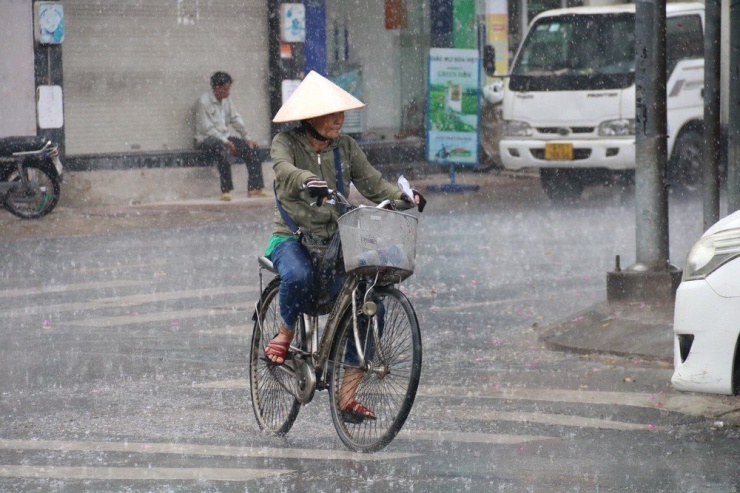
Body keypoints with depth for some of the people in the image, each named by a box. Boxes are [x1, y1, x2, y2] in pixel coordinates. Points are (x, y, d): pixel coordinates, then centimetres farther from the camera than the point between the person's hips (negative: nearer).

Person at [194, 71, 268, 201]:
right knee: (222, 149, -39)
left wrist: (246, 138, 5)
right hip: (206, 139, -8)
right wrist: (225, 142, -21)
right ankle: (225, 191, -39)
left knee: (251, 148, -6)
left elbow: (236, 119, 15)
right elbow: (207, 128, -17)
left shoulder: (226, 100, 11)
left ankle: (255, 188, -7)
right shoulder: (203, 102, -13)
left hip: (224, 138, 8)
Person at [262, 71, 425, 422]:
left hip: (335, 240, 4)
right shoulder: (287, 142, -5)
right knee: (298, 276, -41)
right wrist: (309, 182, -49)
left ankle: (347, 396, -7)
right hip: (292, 238, -4)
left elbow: (371, 182, 0)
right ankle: (284, 336, -9)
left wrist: (401, 196, -20)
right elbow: (284, 169, -27)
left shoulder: (345, 147, 8)